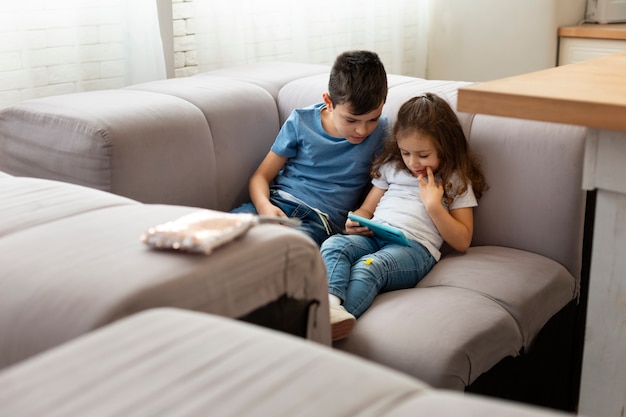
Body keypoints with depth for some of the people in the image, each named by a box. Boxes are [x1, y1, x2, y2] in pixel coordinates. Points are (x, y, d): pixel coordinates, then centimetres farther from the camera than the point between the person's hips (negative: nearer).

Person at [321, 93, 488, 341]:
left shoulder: (456, 182, 12)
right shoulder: (391, 168, 25)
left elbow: (462, 242, 7)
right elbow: (366, 209, 26)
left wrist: (433, 205, -4)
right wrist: (356, 223, 1)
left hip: (414, 246, -4)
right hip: (373, 236, 4)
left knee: (368, 266, -36)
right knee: (333, 245, -29)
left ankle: (335, 317, -58)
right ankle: (331, 301, -55)